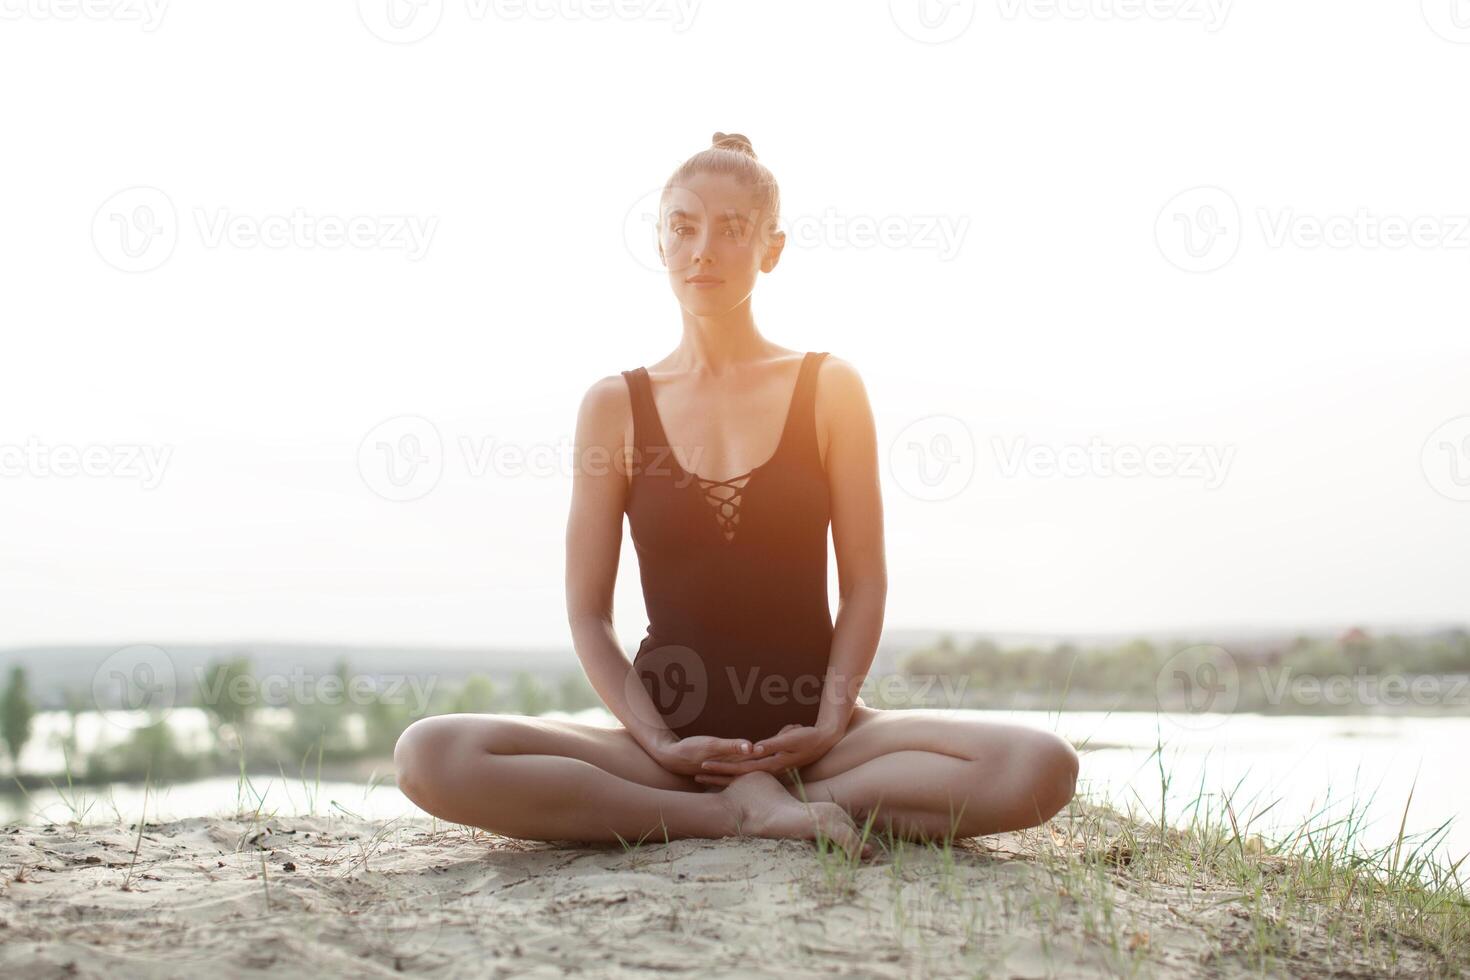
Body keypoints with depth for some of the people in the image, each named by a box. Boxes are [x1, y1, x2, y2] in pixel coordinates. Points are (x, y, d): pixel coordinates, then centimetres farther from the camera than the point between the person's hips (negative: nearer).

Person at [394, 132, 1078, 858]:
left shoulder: (829, 389, 5)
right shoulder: (615, 405, 5)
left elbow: (864, 583, 4)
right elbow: (588, 612, 3)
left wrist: (829, 723, -11)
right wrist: (658, 744, -11)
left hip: (805, 734, 0)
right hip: (671, 732, 1)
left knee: (1040, 768, -28)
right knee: (429, 757, -27)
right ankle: (758, 811, -20)